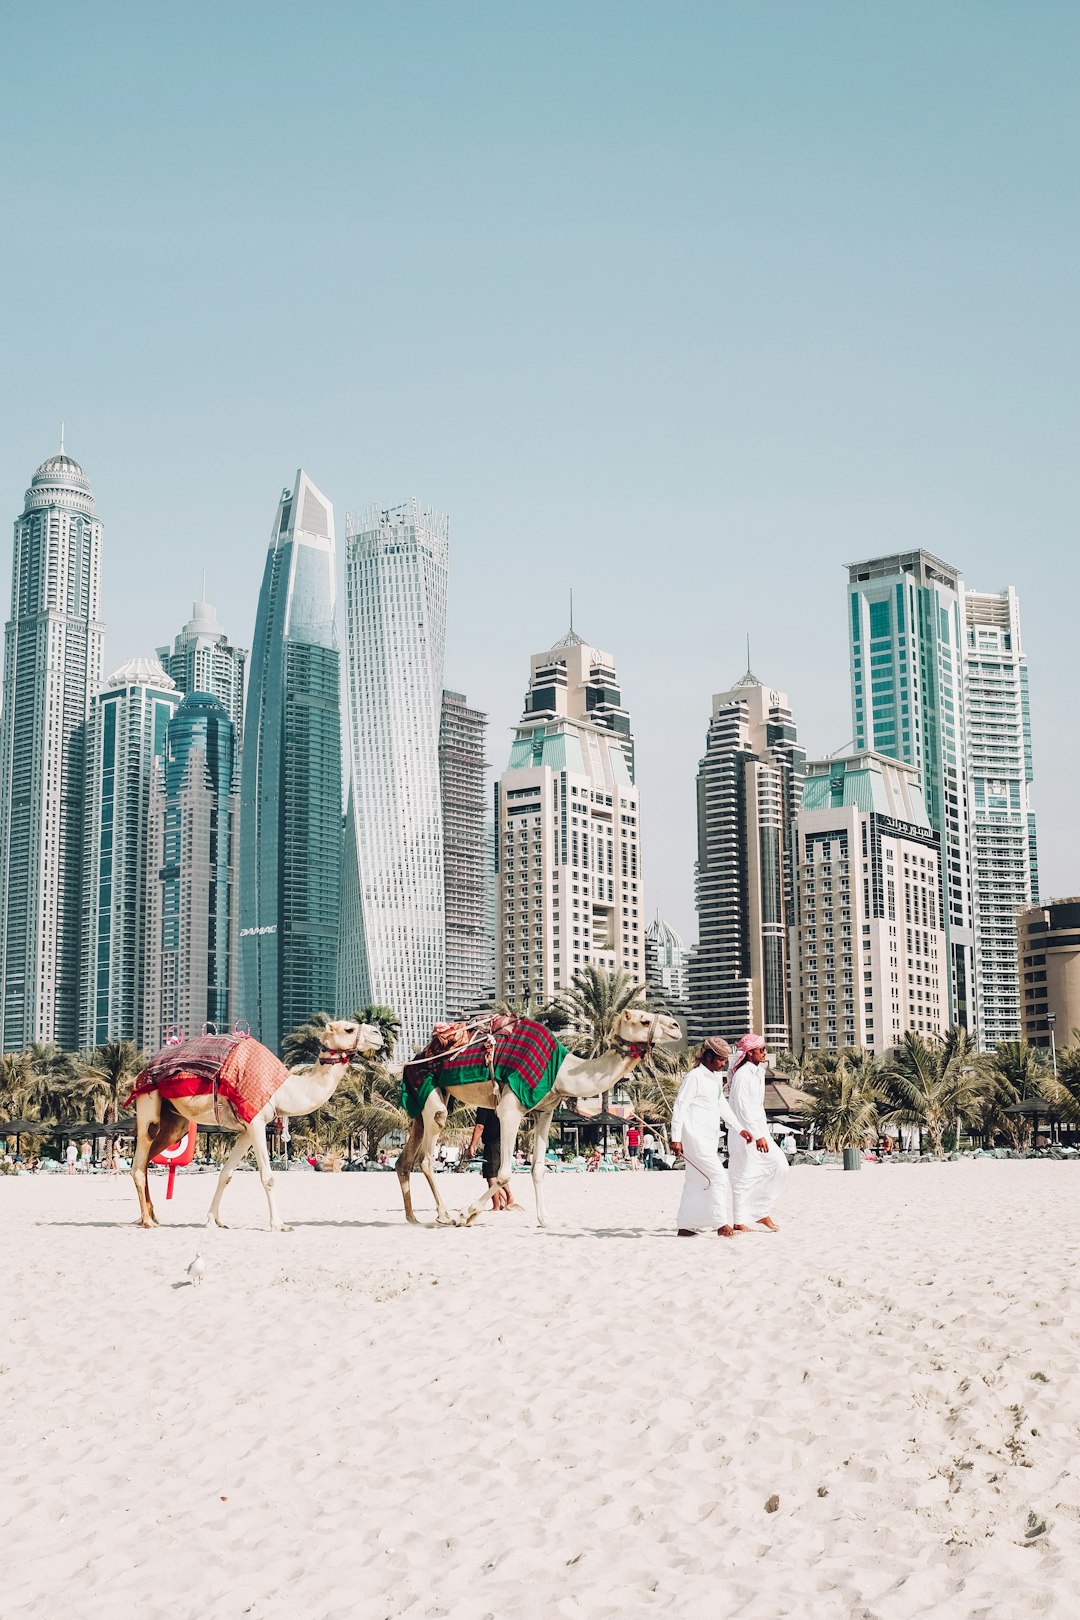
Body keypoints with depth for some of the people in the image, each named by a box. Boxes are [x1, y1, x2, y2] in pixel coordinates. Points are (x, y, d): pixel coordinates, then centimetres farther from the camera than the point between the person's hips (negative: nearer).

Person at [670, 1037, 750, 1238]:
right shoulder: (695, 1077, -11)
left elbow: (723, 1105, 24)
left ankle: (685, 1226, 14)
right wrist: (676, 1138, -17)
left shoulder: (716, 1078, 17)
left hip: (709, 1139, 9)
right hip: (695, 1137, -9)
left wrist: (739, 1129, 18)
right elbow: (680, 1106, -13)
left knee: (697, 1182, 9)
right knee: (718, 1176, -13)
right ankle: (721, 1223, -12)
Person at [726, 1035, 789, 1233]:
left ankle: (761, 1212, 10)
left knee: (780, 1166, 3)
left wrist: (762, 1134, 15)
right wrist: (757, 1135, -24)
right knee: (745, 1176, -5)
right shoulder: (743, 1074, -15)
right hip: (745, 1133, -9)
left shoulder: (758, 1073, 13)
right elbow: (743, 1108, -21)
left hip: (759, 1131, 9)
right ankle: (740, 1221, 2)